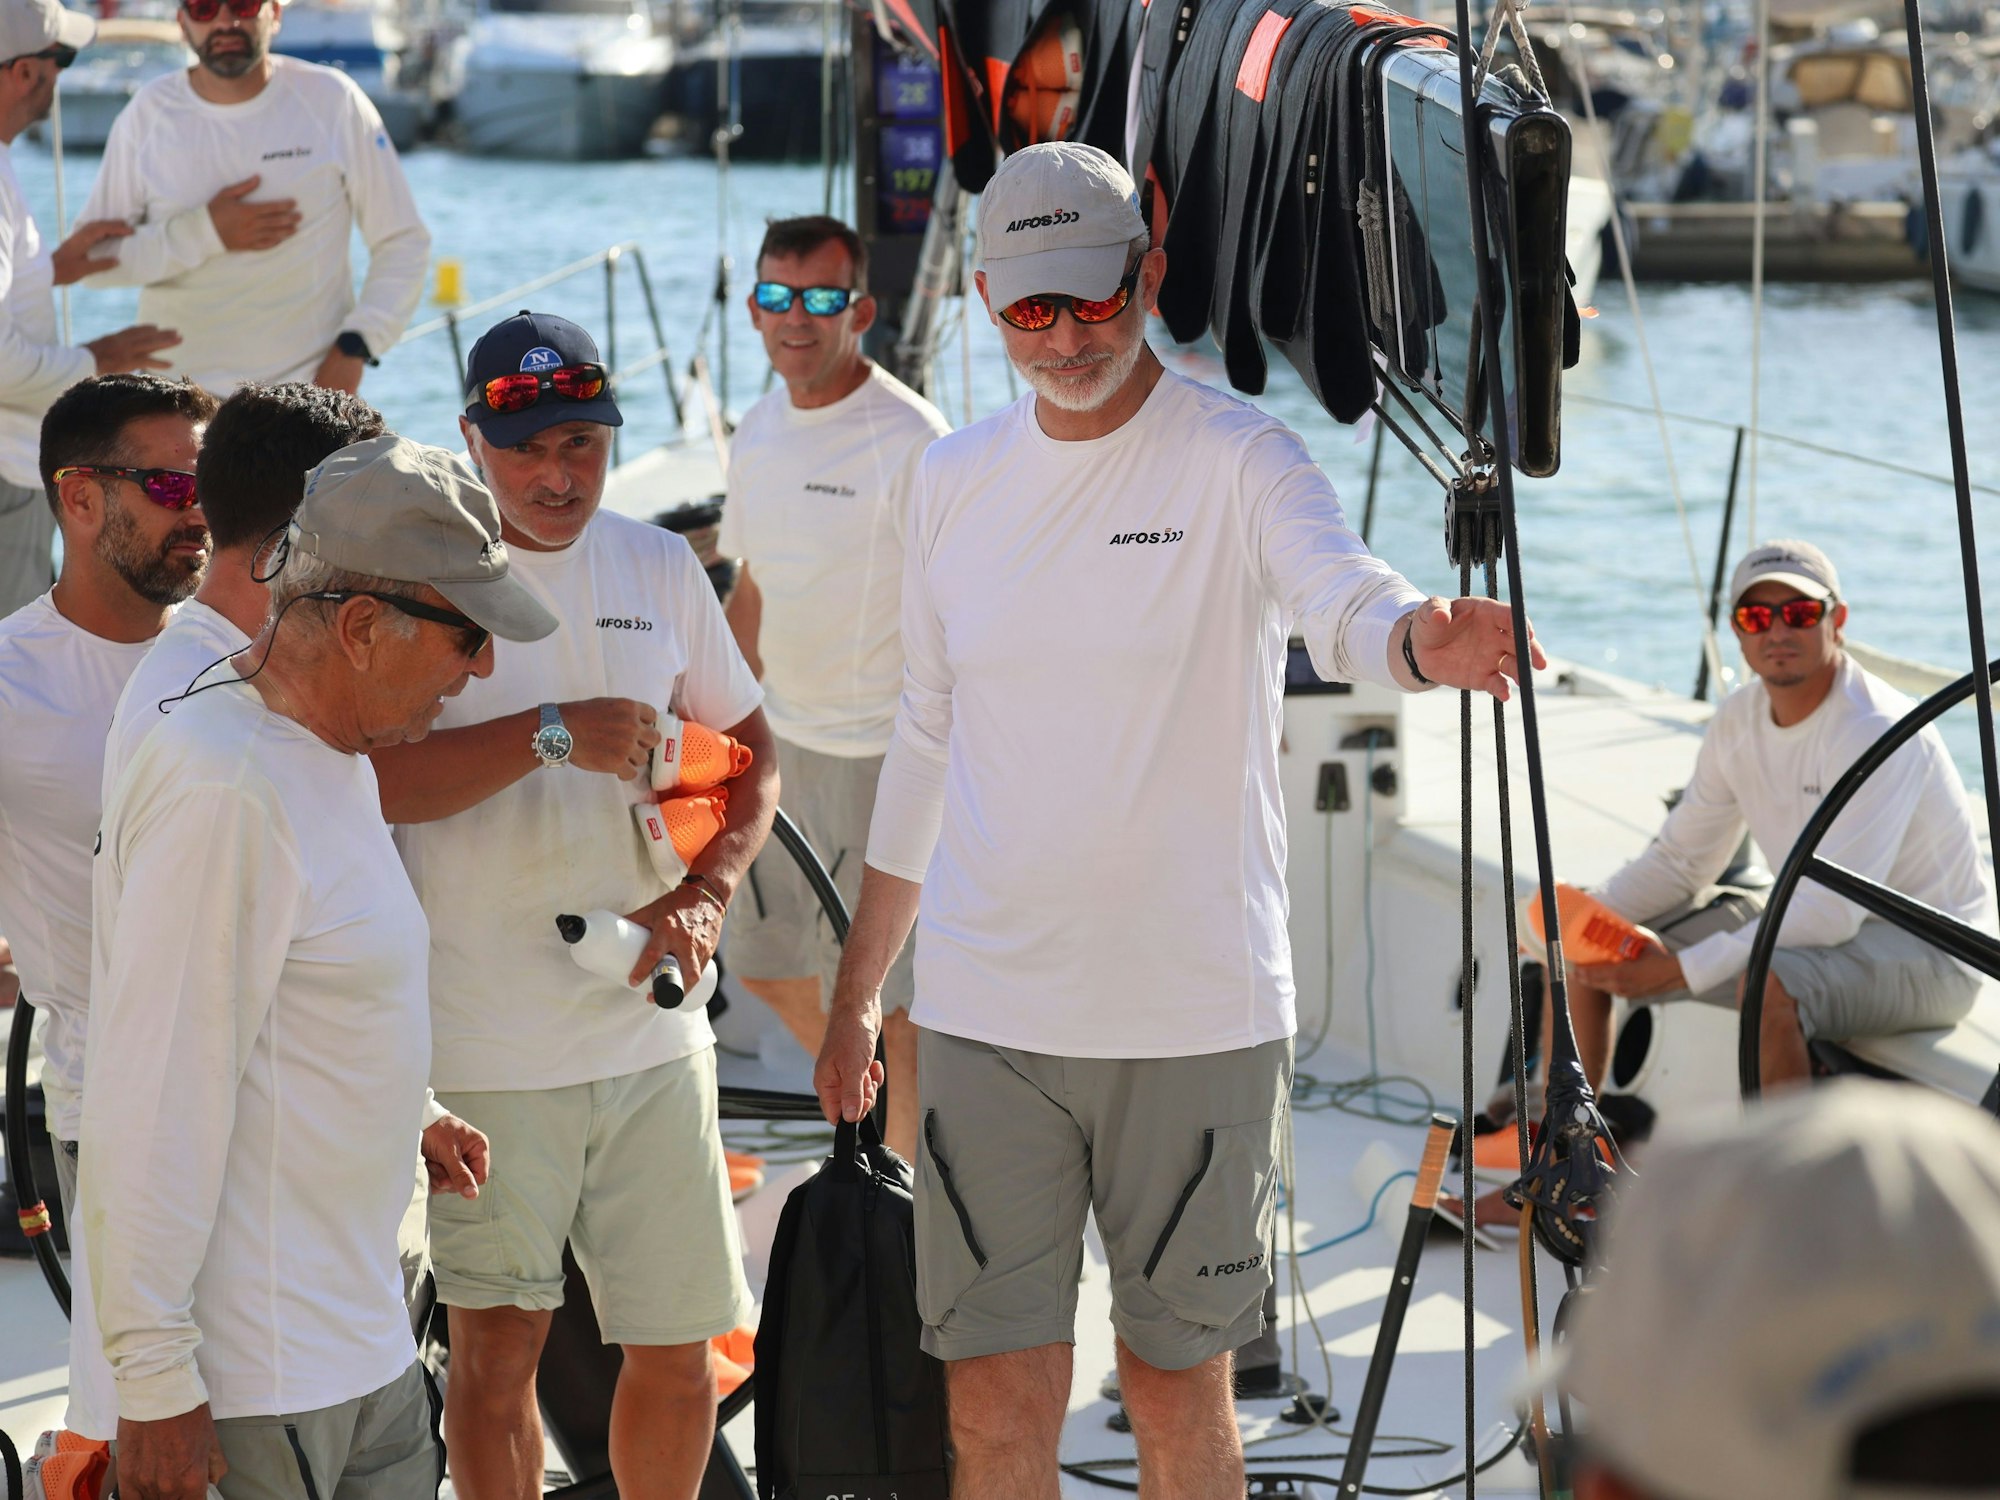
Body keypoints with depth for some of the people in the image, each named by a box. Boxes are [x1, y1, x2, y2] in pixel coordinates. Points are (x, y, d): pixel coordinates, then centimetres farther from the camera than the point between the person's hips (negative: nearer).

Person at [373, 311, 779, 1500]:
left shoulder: (659, 567, 9)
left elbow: (751, 747, 17)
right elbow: (372, 775, -17)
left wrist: (708, 890, 0)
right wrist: (551, 734, -26)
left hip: (652, 1035, 4)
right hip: (484, 1048, -4)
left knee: (678, 1349, 9)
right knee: (496, 1353, 4)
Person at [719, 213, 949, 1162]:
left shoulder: (911, 442, -17)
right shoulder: (759, 433, 6)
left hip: (881, 752, -8)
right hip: (783, 743, 8)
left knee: (879, 996, -5)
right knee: (770, 965, 18)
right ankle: (878, 1123, 39)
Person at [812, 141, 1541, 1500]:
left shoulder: (1238, 459, -6)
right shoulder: (955, 482, 8)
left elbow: (1343, 601, -26)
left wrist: (1419, 639, -51)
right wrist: (856, 991, 18)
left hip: (1198, 1016, -3)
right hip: (983, 1016, 3)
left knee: (1178, 1387, 8)